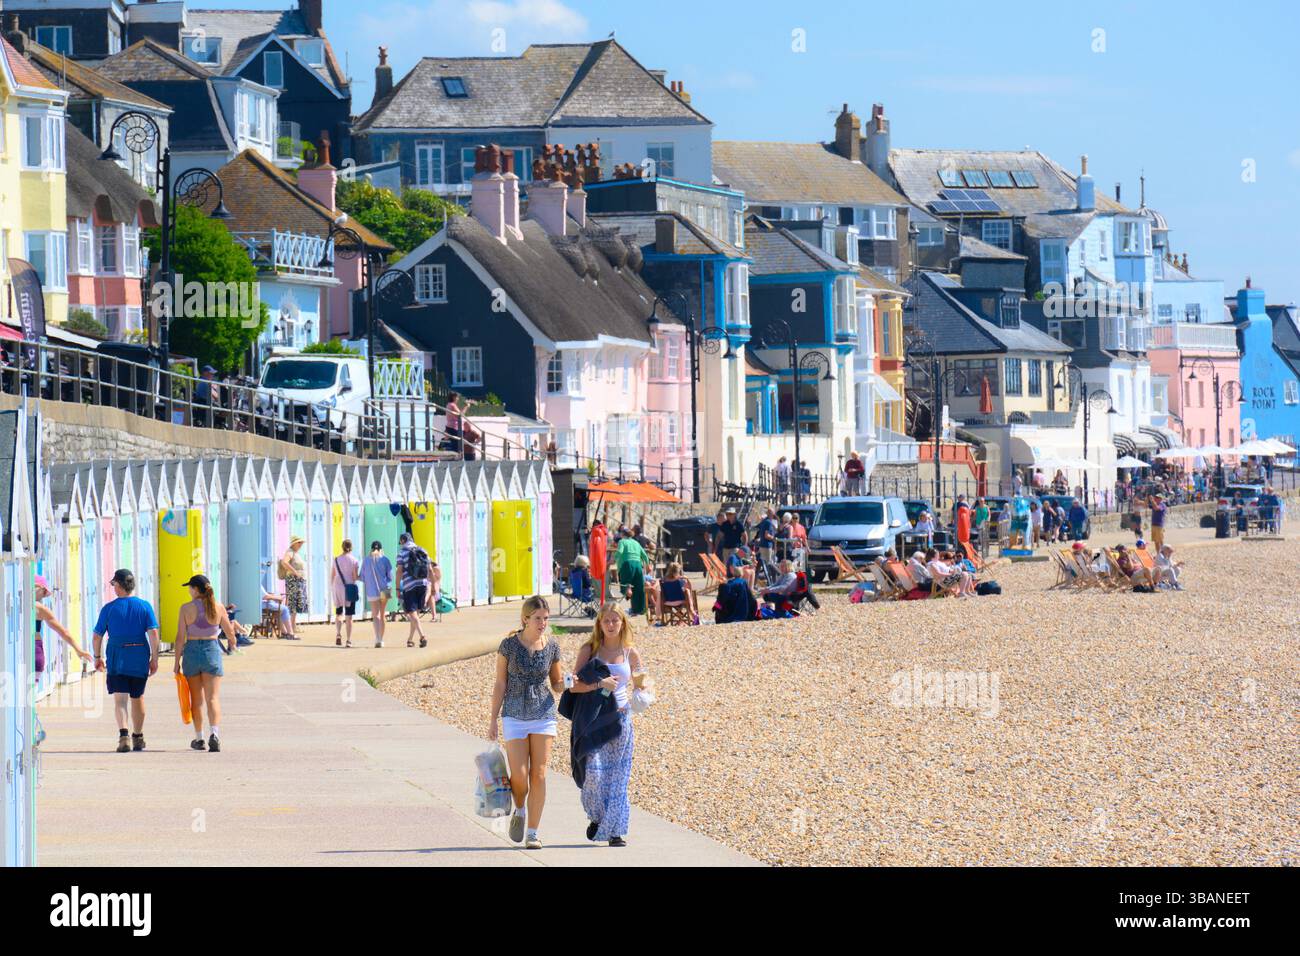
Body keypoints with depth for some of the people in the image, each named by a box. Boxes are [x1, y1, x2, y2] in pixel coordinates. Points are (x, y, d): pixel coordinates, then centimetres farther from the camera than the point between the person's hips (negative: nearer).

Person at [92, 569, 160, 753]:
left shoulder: (109, 608, -1)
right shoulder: (144, 606, 2)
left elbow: (98, 636, 2)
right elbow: (153, 633, -6)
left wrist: (98, 657, 16)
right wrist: (154, 658, -2)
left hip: (116, 659, -2)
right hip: (139, 659, 2)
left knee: (120, 699, -6)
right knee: (137, 698, 18)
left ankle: (123, 735, -27)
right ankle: (138, 737, 31)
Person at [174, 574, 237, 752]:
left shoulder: (186, 608, -7)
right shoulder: (218, 608, -3)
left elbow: (180, 637, -7)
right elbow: (230, 631, 6)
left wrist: (177, 662, -1)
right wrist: (232, 644, 29)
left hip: (191, 652, 0)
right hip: (212, 651, 0)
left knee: (196, 699, 14)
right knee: (213, 698, -3)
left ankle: (198, 738, 24)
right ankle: (214, 733, -24)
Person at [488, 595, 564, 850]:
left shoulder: (552, 647, 2)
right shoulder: (509, 645, -4)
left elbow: (556, 685, 11)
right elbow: (500, 684, 0)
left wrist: (566, 682, -12)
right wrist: (493, 719, -1)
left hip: (544, 715, 2)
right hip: (515, 716, -1)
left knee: (538, 776, -2)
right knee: (519, 776, -7)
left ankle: (533, 833, 4)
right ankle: (520, 810, 26)